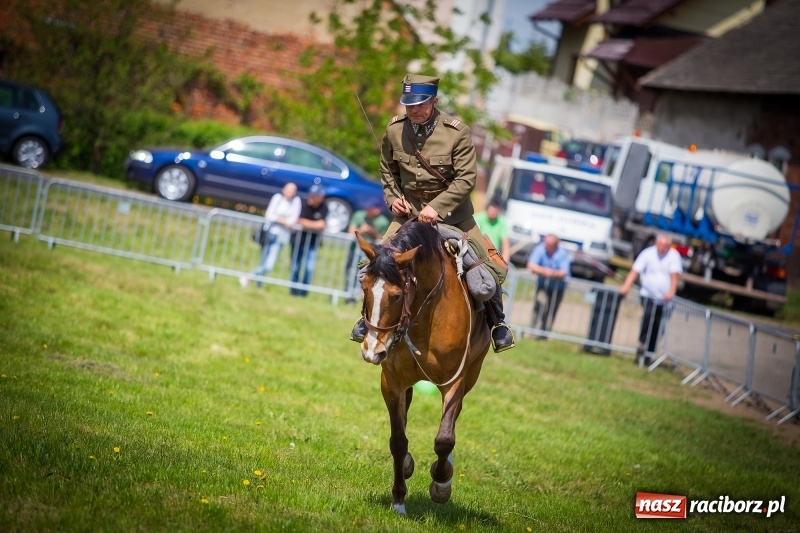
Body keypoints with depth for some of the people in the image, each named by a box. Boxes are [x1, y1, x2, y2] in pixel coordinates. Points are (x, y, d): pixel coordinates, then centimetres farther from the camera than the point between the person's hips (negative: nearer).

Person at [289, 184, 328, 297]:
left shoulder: (324, 209, -11)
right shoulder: (305, 204, -13)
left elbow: (321, 225, -19)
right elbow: (301, 222, -16)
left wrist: (307, 224, -17)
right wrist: (315, 224, -13)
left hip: (313, 242, 0)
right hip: (299, 240, 0)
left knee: (309, 267, -10)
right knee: (295, 266, 7)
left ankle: (304, 290, 3)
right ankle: (294, 290, 21)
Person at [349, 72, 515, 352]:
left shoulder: (457, 132, -17)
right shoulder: (394, 130, -6)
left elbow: (466, 178, -18)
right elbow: (388, 170, 12)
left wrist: (437, 207, -26)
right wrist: (392, 198, -3)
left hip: (452, 209, -2)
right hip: (409, 209, 2)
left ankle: (497, 321, 14)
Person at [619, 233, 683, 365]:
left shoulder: (674, 256, -2)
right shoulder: (648, 253, -2)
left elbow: (675, 275, -12)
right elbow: (635, 271, -9)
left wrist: (671, 292, -28)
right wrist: (626, 286, -23)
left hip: (664, 299, 1)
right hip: (647, 294, -1)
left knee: (657, 328, 1)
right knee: (648, 314, -29)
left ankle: (646, 354, 11)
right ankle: (642, 343, -19)